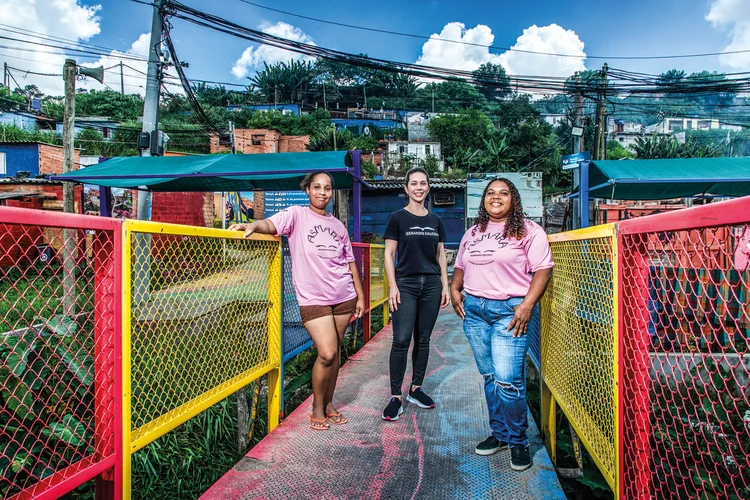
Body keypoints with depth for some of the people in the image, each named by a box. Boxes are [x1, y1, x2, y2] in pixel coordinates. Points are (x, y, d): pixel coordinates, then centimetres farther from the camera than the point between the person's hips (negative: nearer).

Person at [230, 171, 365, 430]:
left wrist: (360, 295, 14)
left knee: (335, 352, 10)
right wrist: (254, 225, -42)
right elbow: (271, 224, -19)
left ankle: (328, 404, 28)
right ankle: (317, 408, 13)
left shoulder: (337, 225, 13)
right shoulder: (297, 215, 0)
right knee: (326, 354, -10)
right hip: (313, 298, -5)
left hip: (344, 296, 5)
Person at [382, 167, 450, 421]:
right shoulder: (398, 218, 0)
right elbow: (389, 255, -2)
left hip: (431, 285, 4)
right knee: (401, 340, -8)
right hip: (406, 284, -4)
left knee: (423, 340, 8)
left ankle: (416, 390, 21)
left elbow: (441, 255, 15)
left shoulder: (435, 221, 11)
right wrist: (393, 286, -10)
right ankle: (395, 397, 1)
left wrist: (445, 285, 8)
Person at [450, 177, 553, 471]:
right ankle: (499, 434, 27)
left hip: (511, 310, -5)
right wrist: (455, 290, 7)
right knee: (489, 377, 12)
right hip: (474, 309, 6)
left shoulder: (528, 231, -1)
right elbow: (460, 266, 24)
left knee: (507, 378, -9)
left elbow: (542, 270, -8)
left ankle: (517, 441, 12)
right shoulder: (473, 233, 16)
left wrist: (527, 306, -17)